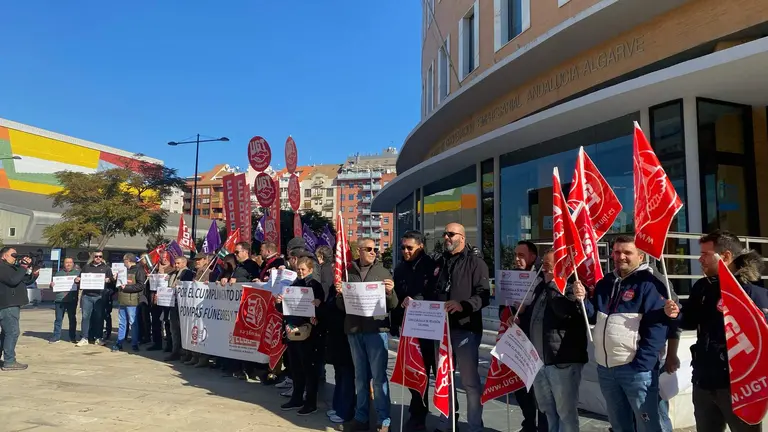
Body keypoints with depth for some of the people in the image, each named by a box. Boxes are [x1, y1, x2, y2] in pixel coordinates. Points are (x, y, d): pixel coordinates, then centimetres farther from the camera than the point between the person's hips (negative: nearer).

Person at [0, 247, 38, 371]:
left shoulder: (12, 267, 20)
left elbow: (27, 280, 17)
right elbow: (13, 280, -27)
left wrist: (29, 269, 1)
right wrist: (23, 266, -21)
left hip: (11, 305, 11)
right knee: (12, 332, -11)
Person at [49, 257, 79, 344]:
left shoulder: (77, 273, 11)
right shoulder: (59, 273, 16)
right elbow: (53, 283, 17)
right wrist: (51, 285, -6)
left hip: (72, 300, -1)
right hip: (59, 300, 2)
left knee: (72, 319, 3)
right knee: (58, 319, 3)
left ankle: (73, 337, 9)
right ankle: (56, 337, 10)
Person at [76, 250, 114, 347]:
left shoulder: (106, 268, 12)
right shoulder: (86, 267, 17)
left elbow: (112, 280, 8)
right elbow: (80, 278, 20)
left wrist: (108, 280, -13)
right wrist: (77, 280, -2)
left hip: (100, 296, -1)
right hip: (87, 295, 1)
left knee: (99, 317, 1)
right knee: (85, 316, 0)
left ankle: (98, 338, 9)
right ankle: (84, 338, 6)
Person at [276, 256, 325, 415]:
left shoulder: (316, 285, -3)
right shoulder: (293, 285, 13)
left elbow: (321, 308, -10)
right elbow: (283, 309, 15)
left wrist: (317, 306, -31)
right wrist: (279, 303, -5)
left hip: (307, 332, -6)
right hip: (292, 330, 6)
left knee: (308, 367, 1)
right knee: (295, 367, 13)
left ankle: (311, 402, 9)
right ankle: (297, 398, 25)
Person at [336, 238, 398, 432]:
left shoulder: (383, 272, 1)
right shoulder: (349, 273, 8)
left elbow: (392, 306, -2)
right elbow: (341, 306, 11)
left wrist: (390, 292, -22)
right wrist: (340, 294, -9)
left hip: (376, 329, -3)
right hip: (354, 330, 3)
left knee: (379, 376, -1)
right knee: (360, 376, 13)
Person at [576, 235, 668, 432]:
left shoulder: (649, 284, -8)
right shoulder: (605, 283, 13)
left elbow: (657, 327, -15)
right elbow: (594, 317, 16)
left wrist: (641, 365, -21)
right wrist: (583, 300, -3)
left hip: (635, 368, -6)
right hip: (605, 368, 7)